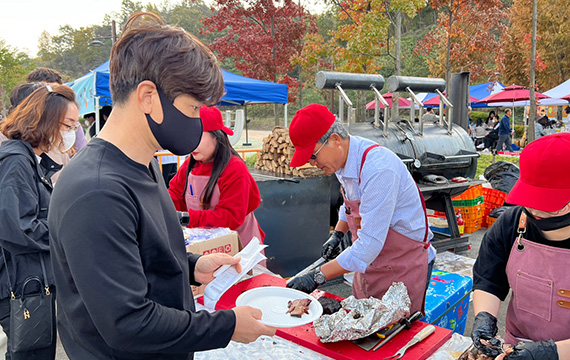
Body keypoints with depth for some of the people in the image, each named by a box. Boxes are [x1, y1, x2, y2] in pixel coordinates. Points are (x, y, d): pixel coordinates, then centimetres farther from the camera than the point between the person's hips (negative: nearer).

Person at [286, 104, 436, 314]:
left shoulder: (378, 168, -31)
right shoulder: (343, 159, -3)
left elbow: (370, 243, -32)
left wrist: (318, 276, -29)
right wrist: (338, 233, 15)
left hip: (405, 265, -8)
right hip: (370, 262, 8)